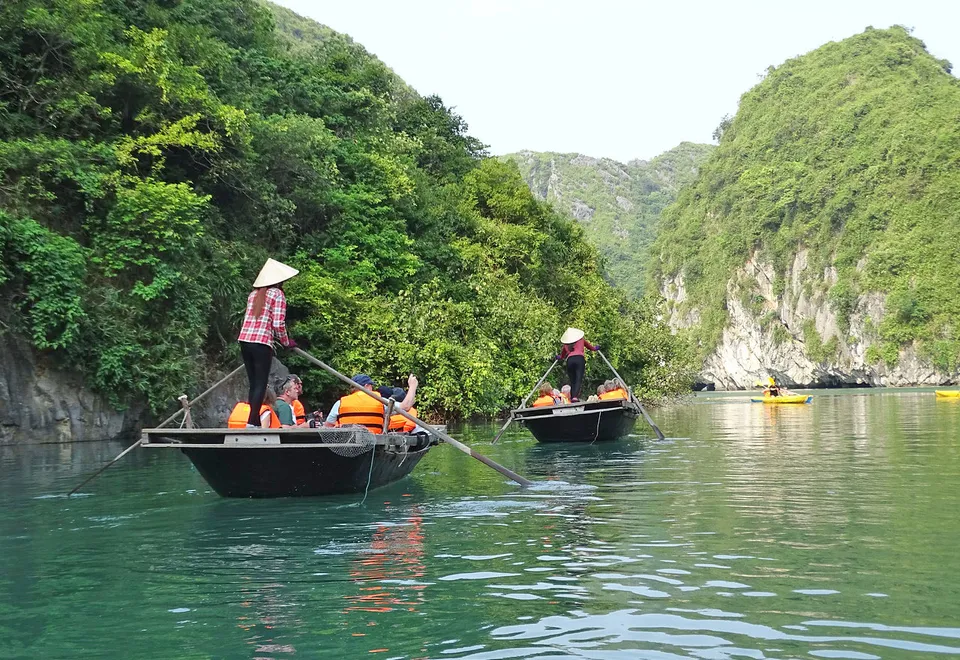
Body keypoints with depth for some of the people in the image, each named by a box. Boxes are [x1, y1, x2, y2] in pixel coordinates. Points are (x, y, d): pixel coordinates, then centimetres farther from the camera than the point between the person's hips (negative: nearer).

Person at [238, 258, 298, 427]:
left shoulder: (254, 294, 19)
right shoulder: (277, 294, 0)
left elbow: (250, 319, 17)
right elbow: (278, 324, -7)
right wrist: (286, 342, 8)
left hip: (245, 340, 6)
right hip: (262, 343, -6)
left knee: (253, 384, 10)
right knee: (261, 384, -5)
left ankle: (255, 422, 7)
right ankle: (252, 423, -15)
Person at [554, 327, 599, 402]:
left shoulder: (566, 344, 25)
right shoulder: (581, 340, 24)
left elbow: (562, 356, 40)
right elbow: (590, 346, 43)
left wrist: (559, 357, 62)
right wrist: (595, 348, 63)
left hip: (569, 360, 2)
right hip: (580, 358, -2)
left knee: (572, 381, 9)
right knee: (579, 379, -12)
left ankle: (572, 397, -3)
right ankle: (575, 396, -32)